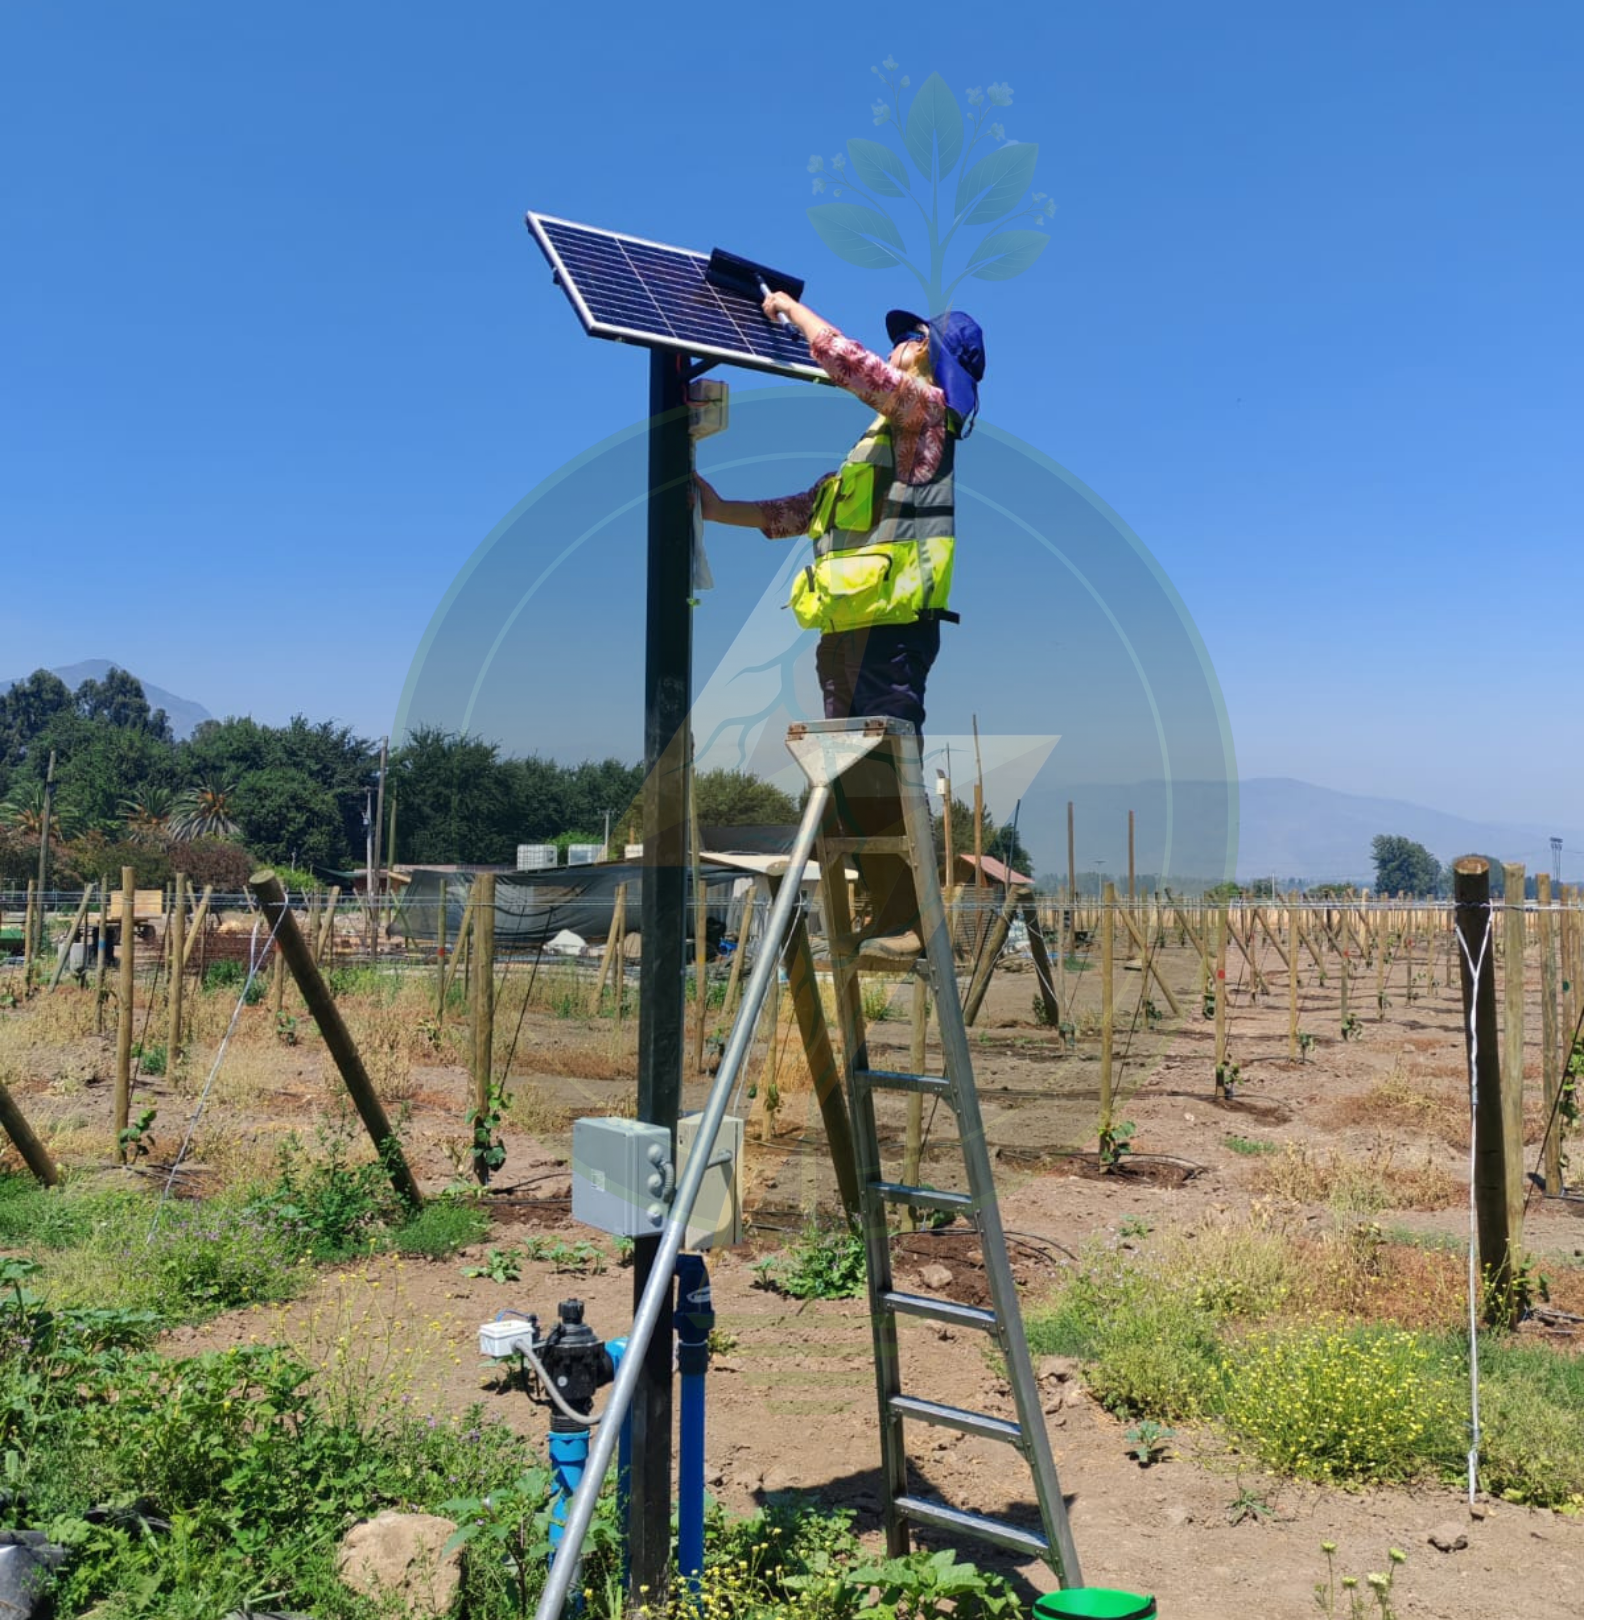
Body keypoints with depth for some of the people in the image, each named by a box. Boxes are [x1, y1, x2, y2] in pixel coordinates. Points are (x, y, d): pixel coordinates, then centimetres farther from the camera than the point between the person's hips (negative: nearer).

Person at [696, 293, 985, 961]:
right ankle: (883, 911, 16)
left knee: (882, 777, -9)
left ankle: (905, 921, -5)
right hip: (848, 627, 9)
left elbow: (843, 356, -10)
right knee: (854, 779, 9)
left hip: (891, 624, -9)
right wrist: (723, 510, 18)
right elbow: (807, 508, 24)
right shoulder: (884, 436, 26)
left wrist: (790, 306, 7)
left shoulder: (925, 407, 1)